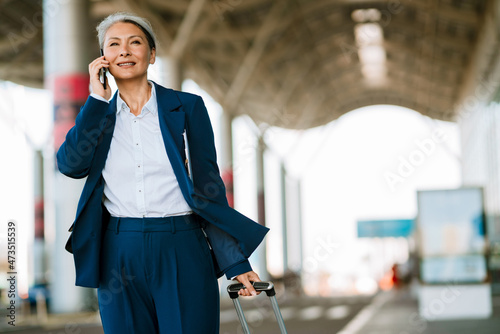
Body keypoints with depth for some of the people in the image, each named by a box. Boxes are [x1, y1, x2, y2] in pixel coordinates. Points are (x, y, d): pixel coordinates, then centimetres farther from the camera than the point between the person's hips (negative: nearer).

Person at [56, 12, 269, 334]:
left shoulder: (186, 107, 4)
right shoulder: (98, 114, 11)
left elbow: (208, 185, 2)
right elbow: (71, 164, -7)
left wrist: (236, 261, -2)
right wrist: (98, 98, -5)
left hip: (182, 250, -2)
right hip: (119, 255, 2)